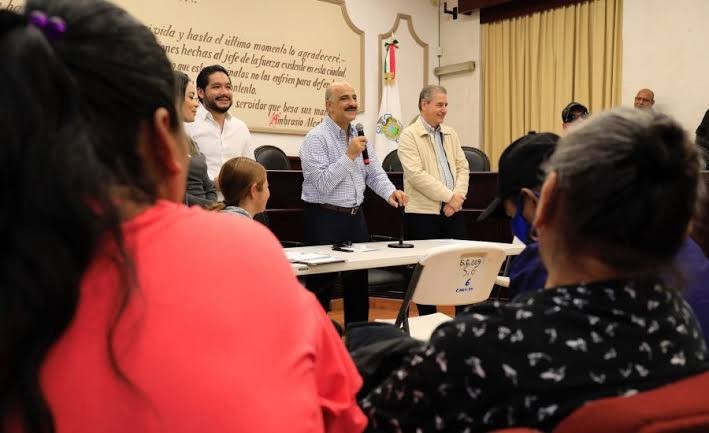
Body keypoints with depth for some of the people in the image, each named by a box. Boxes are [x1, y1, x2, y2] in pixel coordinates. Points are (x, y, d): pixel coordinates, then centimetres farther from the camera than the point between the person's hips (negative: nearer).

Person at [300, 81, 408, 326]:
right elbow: (322, 184, -20)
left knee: (359, 281, 14)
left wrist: (390, 192, -8)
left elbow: (374, 173, 11)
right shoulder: (316, 138, -12)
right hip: (325, 219, -7)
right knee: (321, 285, 1)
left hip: (356, 217, 8)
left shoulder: (359, 135, 11)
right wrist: (349, 156, -23)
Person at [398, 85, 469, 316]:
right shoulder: (409, 136, -6)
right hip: (423, 213, -5)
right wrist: (449, 196, -16)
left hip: (453, 211, 6)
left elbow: (462, 167, 10)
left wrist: (457, 196, -7)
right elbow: (417, 175, -16)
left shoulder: (450, 134, 14)